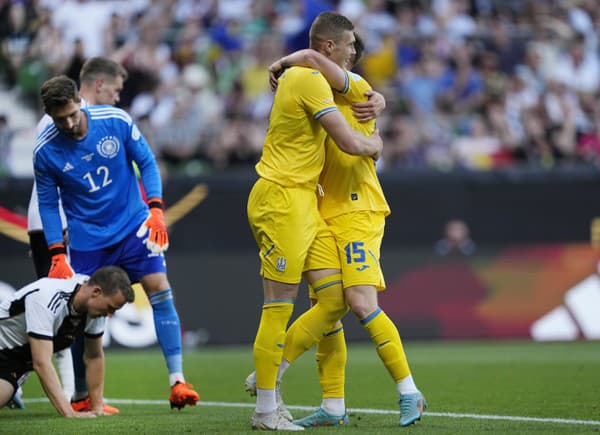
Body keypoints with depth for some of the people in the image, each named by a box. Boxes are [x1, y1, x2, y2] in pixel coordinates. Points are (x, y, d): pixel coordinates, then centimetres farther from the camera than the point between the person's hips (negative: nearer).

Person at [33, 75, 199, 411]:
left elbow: (147, 163, -1)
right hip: (86, 240, 0)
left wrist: (156, 208, -12)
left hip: (133, 225, 0)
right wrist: (57, 255, -7)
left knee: (160, 292, -12)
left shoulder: (117, 121, -13)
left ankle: (177, 381, -10)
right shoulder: (45, 150, -13)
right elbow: (48, 204, -1)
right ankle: (81, 396, 14)